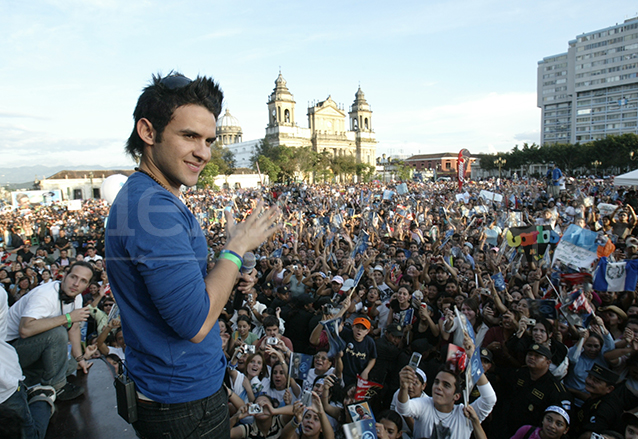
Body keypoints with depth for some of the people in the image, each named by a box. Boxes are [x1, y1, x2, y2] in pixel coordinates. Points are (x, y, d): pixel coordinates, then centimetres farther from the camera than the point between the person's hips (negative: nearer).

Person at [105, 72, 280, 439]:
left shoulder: (163, 201, 6)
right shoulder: (152, 206, -27)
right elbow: (194, 323, -30)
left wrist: (230, 281, -2)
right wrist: (237, 247, -21)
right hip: (184, 404, -9)